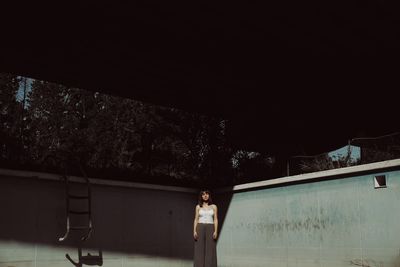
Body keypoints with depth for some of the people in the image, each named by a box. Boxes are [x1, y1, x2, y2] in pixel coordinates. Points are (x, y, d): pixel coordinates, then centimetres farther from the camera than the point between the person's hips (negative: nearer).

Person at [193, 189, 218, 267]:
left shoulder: (214, 206, 7)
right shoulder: (198, 207, 8)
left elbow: (215, 220, 2)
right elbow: (196, 220, 4)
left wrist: (215, 231, -10)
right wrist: (194, 231, -8)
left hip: (210, 229, 0)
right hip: (200, 229, 0)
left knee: (210, 251, -4)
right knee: (200, 251, -3)